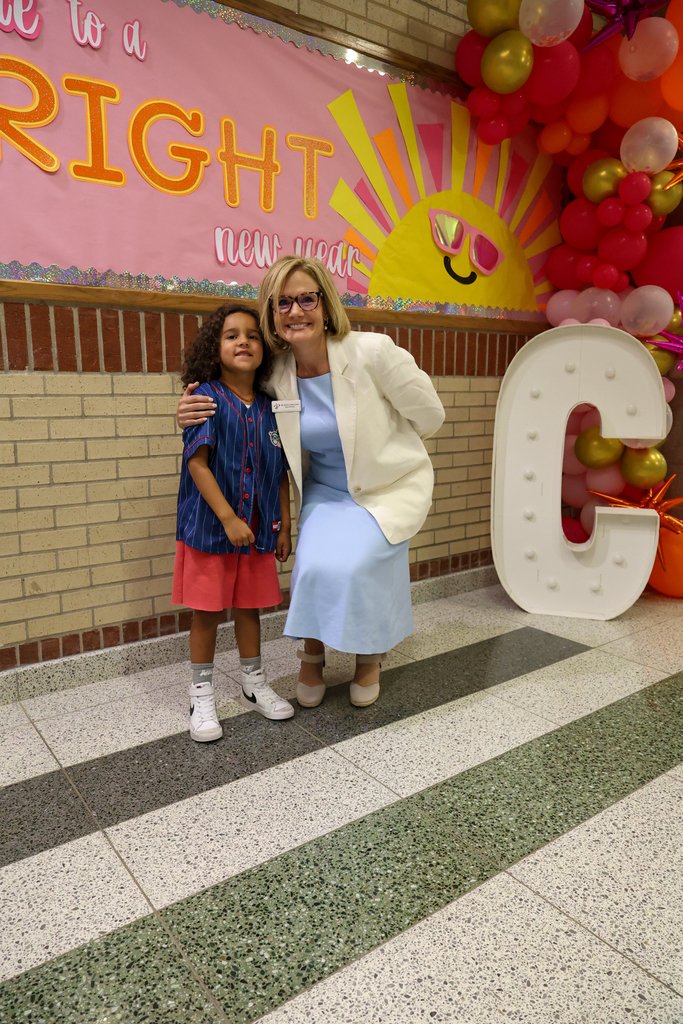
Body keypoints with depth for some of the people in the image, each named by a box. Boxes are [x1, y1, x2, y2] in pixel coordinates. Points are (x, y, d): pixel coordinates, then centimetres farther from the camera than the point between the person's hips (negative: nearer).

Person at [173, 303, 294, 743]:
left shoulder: (270, 407, 4)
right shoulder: (207, 398, -10)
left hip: (257, 528, 4)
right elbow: (197, 463, -17)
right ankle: (202, 696, 24)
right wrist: (228, 517, -21)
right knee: (207, 612, 7)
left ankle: (255, 684, 34)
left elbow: (281, 472, 8)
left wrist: (284, 525, 8)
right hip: (210, 526, -4)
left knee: (249, 606, 16)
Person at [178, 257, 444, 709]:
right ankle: (312, 654, 12)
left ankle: (370, 655, 10)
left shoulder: (372, 352, -21)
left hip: (389, 487, -3)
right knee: (314, 567, -20)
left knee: (351, 566, -23)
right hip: (325, 493, 3)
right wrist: (195, 414, -13)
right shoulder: (275, 375, -9)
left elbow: (429, 416, -9)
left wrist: (377, 449, 6)